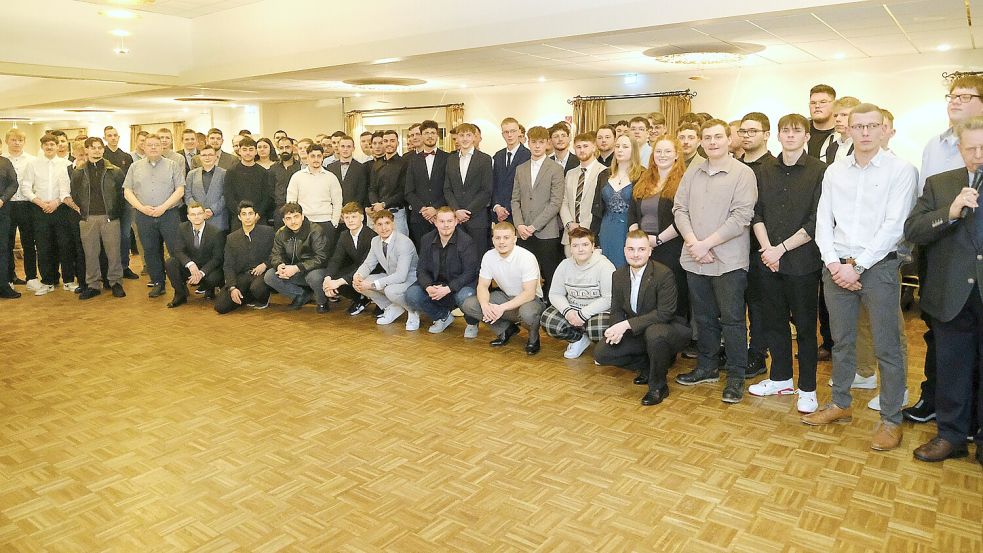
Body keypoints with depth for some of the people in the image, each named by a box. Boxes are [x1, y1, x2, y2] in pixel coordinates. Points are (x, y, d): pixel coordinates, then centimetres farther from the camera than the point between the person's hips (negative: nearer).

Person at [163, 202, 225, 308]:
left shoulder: (215, 233, -15)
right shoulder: (183, 228, -5)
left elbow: (217, 258, -13)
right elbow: (178, 251, -10)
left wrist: (201, 273, -27)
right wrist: (190, 264, -31)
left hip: (208, 268, -3)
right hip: (189, 268, 3)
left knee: (213, 278, -35)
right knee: (170, 262, -23)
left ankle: (207, 288, 6)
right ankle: (180, 294, -4)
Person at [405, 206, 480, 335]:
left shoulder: (466, 241, -15)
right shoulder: (427, 240, 0)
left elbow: (469, 272, -18)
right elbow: (421, 269, -1)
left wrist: (448, 289, -29)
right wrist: (428, 287, -23)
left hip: (459, 285, -5)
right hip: (435, 284, 5)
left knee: (465, 297, -37)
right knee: (411, 295, -17)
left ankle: (472, 324, 0)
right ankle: (443, 317, 10)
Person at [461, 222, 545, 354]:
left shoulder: (526, 258, -23)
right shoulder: (489, 256, -7)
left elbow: (529, 293, -27)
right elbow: (482, 286, -3)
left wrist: (502, 308, -34)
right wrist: (485, 305, -26)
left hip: (530, 299, -6)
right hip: (506, 296, 6)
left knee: (527, 313, -42)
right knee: (468, 305, -12)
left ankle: (533, 337, -4)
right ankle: (507, 329, 5)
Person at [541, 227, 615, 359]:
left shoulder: (604, 266, -14)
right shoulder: (565, 265, 2)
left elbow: (609, 299, -18)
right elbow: (555, 294, 2)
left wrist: (583, 314, -23)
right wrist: (567, 311, -18)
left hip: (598, 312, -5)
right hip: (572, 309, 5)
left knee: (598, 330, -36)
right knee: (547, 321, -19)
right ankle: (579, 339, 7)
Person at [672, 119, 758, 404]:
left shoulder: (743, 173, -5)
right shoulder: (692, 173, 11)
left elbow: (741, 217, -13)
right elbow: (679, 209, 7)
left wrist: (706, 244, -15)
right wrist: (692, 242, -9)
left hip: (728, 260, -5)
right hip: (695, 260, 5)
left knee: (732, 318, 1)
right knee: (704, 317, 15)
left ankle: (736, 376, 12)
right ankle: (706, 367, 29)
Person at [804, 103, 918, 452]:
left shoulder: (901, 171, -3)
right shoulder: (834, 172, 9)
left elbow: (893, 226, -10)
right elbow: (823, 223, 6)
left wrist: (856, 265, -13)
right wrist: (834, 264, -6)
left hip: (878, 267, -4)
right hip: (837, 267, 4)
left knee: (887, 347, 2)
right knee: (841, 342, 14)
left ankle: (891, 420, 14)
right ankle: (840, 404, 28)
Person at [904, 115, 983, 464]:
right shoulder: (938, 184, 5)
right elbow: (912, 230, -5)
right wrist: (951, 211, -18)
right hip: (952, 297, 1)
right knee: (952, 371, 12)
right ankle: (951, 435, 26)